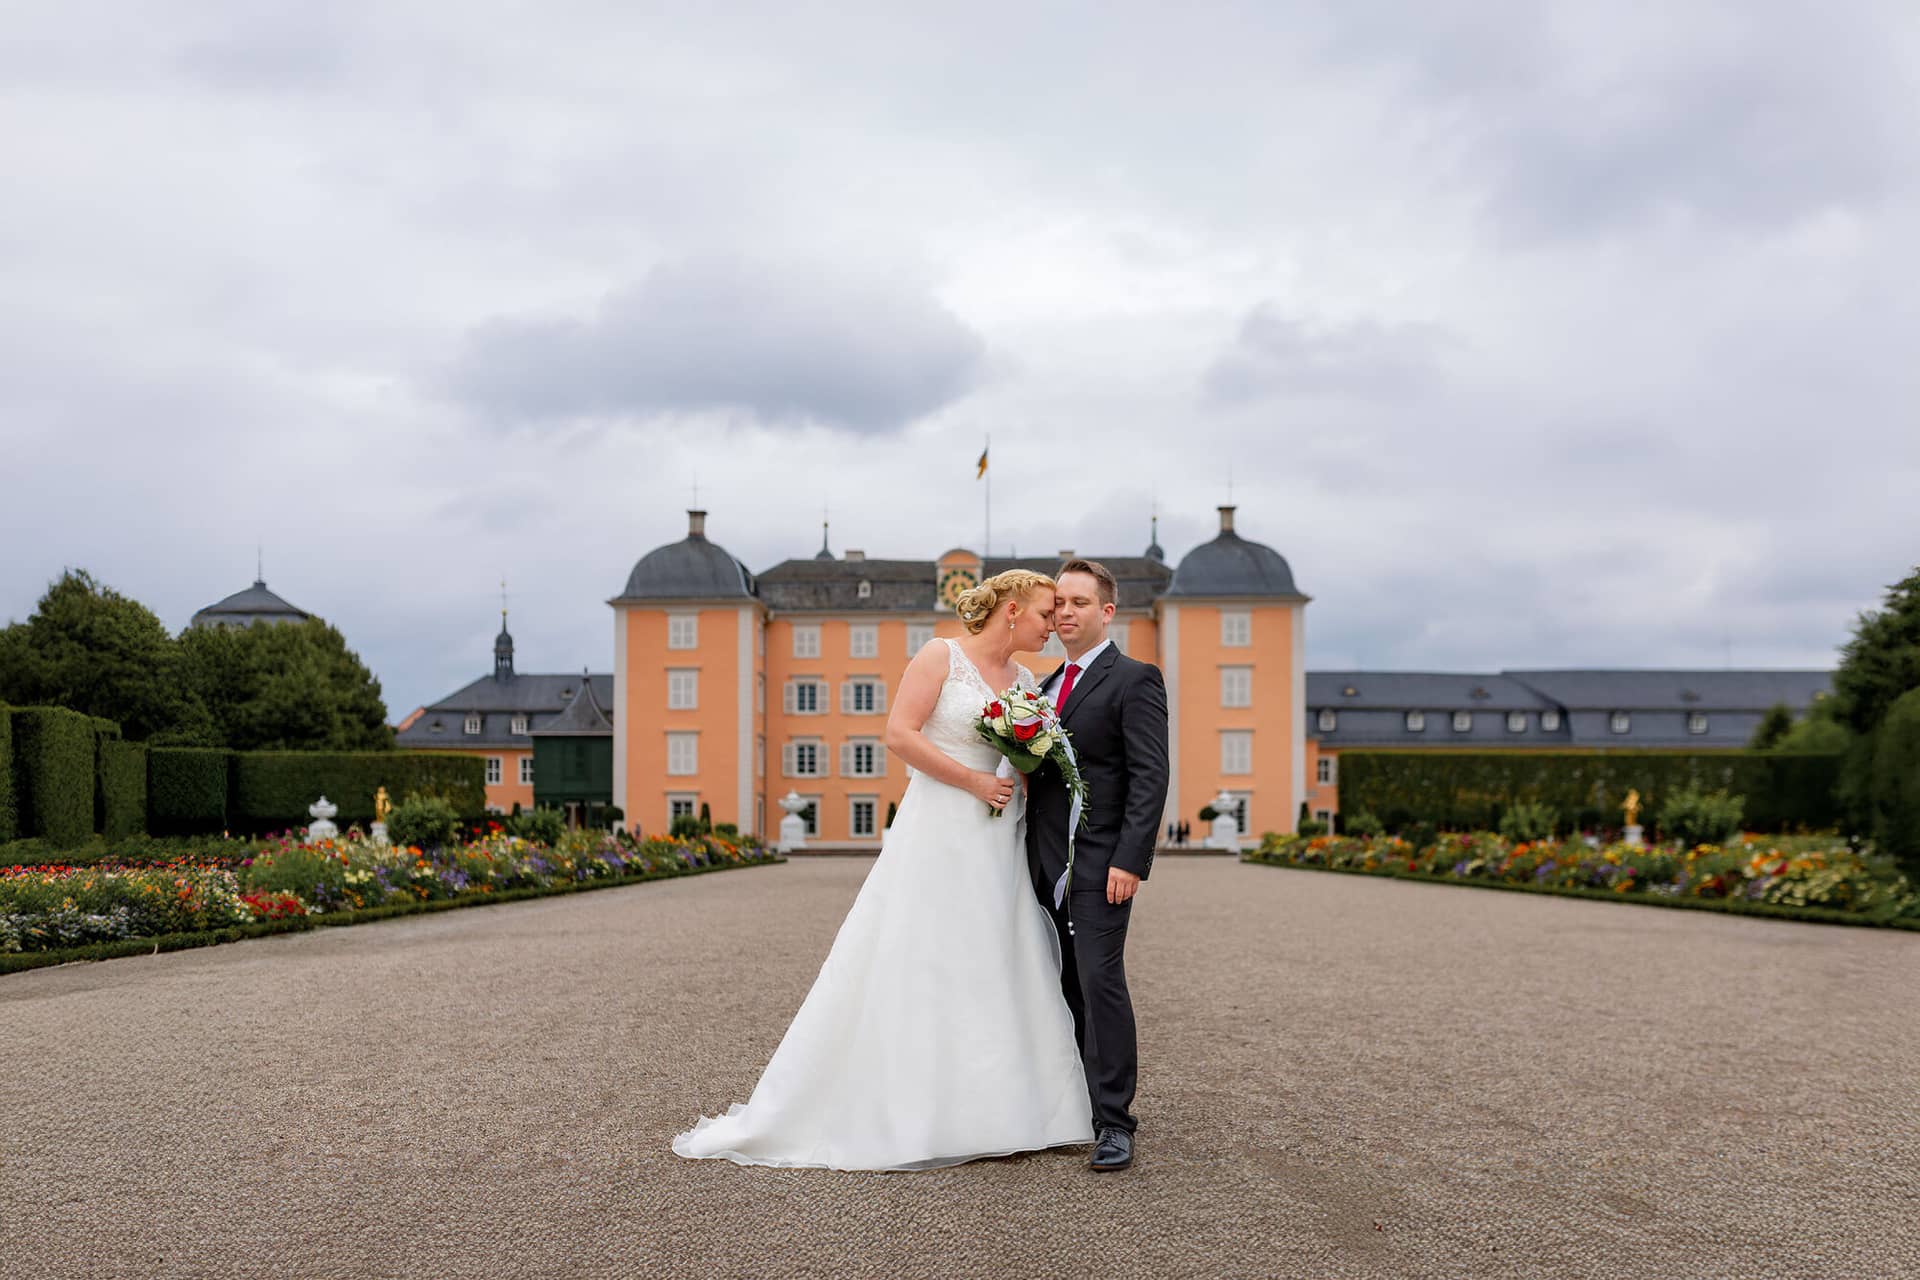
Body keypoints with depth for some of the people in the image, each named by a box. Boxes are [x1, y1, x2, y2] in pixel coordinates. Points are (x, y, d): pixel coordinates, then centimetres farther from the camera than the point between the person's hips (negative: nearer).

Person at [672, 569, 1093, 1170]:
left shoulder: (1026, 681, 14)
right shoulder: (941, 657, -5)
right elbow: (899, 734, -14)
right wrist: (974, 781, -16)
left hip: (1000, 849, 7)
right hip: (937, 838, -7)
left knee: (1001, 975, 7)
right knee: (913, 973, -3)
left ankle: (994, 1113, 16)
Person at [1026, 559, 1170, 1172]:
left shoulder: (1135, 680, -4)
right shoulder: (1047, 688, 20)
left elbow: (1150, 776, -12)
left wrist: (1130, 861, -19)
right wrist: (1027, 859, 15)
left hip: (1099, 864, -7)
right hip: (1047, 866, 7)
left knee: (1100, 983, -10)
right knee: (1068, 991, 9)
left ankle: (1114, 1123, -5)